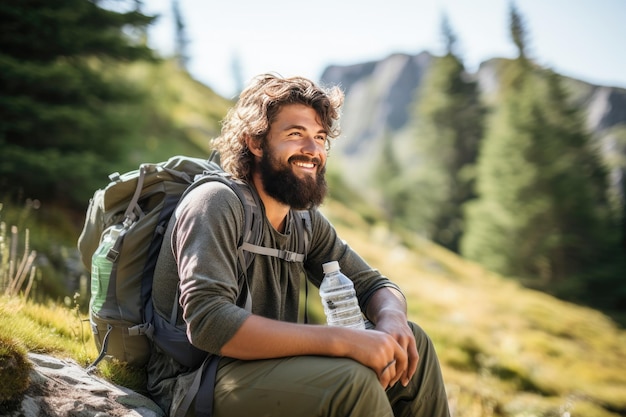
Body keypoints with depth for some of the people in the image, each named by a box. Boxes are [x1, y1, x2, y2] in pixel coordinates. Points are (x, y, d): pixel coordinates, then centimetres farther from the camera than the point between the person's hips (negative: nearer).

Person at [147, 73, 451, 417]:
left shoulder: (306, 220, 5)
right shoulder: (217, 203, -17)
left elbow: (372, 285, 9)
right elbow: (208, 321, -29)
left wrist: (392, 320, -17)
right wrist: (343, 340, -32)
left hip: (268, 367, 7)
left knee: (412, 343, -2)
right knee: (351, 380, -29)